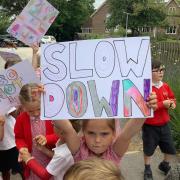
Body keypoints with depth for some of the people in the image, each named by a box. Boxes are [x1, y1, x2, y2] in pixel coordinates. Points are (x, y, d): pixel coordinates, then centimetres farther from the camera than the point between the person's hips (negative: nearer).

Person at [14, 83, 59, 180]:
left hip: (51, 159, -1)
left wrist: (47, 139, -23)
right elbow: (19, 138, 4)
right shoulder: (21, 119, -9)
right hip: (33, 162, 1)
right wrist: (22, 148, -15)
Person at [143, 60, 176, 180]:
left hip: (164, 124, 6)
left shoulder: (165, 86, 1)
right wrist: (163, 104, -26)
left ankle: (165, 165, 43)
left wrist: (172, 104, -7)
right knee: (149, 149, 13)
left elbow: (172, 98, 16)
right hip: (150, 126, -5)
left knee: (170, 148, 14)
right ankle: (147, 169, 36)